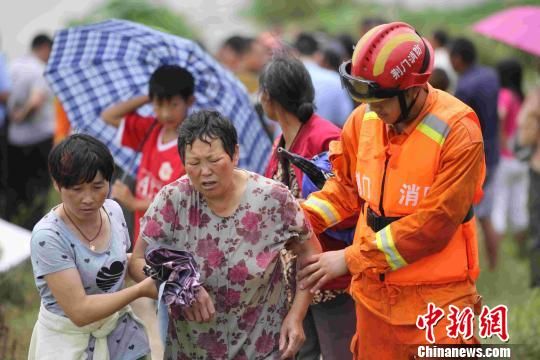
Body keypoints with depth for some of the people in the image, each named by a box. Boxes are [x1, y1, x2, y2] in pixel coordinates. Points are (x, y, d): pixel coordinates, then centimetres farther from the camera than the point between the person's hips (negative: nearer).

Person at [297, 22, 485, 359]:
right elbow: (347, 185, 12)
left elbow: (434, 223, -21)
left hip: (435, 299, -5)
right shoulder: (365, 118, -1)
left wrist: (352, 259, -19)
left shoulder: (457, 131, -19)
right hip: (374, 291, 5)